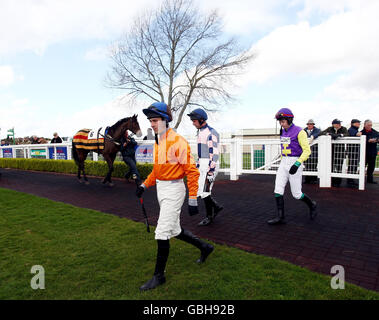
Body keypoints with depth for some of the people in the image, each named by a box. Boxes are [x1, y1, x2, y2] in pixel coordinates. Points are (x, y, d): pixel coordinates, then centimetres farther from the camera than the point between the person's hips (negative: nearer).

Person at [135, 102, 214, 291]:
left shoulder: (178, 142, -17)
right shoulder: (158, 142, 10)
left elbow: (192, 171, -18)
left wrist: (193, 200, -19)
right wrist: (145, 185, 10)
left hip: (173, 190, -9)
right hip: (160, 189, 9)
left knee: (162, 233, -4)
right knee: (174, 230, 18)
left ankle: (159, 275, 15)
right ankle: (204, 248, 40)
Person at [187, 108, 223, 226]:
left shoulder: (211, 133, -15)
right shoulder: (200, 132, 15)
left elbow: (214, 154, -20)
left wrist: (211, 172, -23)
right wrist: (197, 167, 22)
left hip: (210, 165, -9)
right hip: (202, 165, 9)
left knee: (204, 191, -3)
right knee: (198, 189, 11)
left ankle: (209, 216, 14)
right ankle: (216, 207, 26)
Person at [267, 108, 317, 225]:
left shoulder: (299, 132, -13)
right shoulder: (283, 132, 9)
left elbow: (307, 150, -15)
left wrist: (297, 164, -26)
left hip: (295, 163, -7)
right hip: (283, 163, 7)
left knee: (296, 194, 2)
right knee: (278, 190, -2)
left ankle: (312, 205, 31)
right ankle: (280, 217, 5)